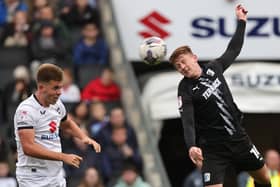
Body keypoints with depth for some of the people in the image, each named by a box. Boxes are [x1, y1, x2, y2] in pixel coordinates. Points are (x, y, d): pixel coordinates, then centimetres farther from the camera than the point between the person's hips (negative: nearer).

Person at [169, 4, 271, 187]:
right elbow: (187, 122, -25)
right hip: (212, 148, -6)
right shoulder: (185, 90, -13)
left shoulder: (213, 68, 2)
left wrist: (242, 21, 21)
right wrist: (191, 146, -42)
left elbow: (233, 50, 19)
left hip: (238, 137, 6)